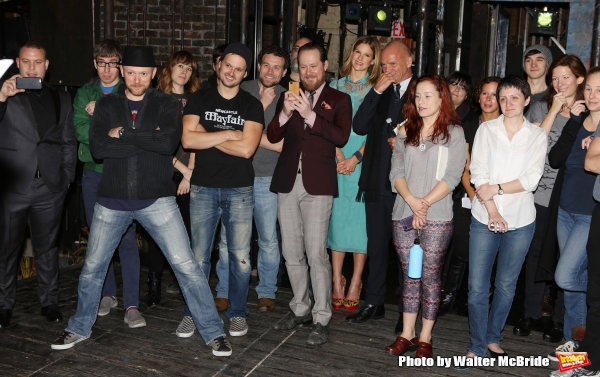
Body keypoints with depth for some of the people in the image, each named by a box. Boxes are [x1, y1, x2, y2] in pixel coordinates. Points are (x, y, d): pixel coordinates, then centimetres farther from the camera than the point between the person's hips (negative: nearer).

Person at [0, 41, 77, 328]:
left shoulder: (61, 100, 12)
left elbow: (69, 142, 14)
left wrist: (67, 176, 6)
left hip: (50, 187, 2)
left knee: (47, 248, 11)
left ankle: (49, 301, 23)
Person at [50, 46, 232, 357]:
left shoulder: (167, 105, 1)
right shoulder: (106, 105, 6)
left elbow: (168, 142, -18)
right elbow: (97, 147, -10)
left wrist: (122, 134, -13)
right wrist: (147, 141, -14)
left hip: (156, 200, -2)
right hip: (112, 200, 3)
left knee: (186, 266, -5)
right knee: (92, 267, 14)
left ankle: (213, 332, 8)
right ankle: (79, 328, 36)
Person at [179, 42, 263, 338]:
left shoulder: (251, 106, 3)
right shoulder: (198, 100, 5)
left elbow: (246, 148, -12)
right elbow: (188, 139, -10)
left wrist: (206, 136, -8)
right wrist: (228, 134, -11)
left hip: (240, 191, 0)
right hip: (203, 189, 0)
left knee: (240, 256, 5)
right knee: (199, 256, 4)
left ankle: (237, 313, 21)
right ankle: (192, 313, 18)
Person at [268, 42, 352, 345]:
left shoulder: (339, 100, 5)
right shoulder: (288, 97, 15)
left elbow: (341, 136, -11)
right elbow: (272, 136, 5)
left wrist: (310, 115, -19)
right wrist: (285, 113, -13)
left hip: (317, 184, -4)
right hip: (287, 182, 4)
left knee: (316, 253, -8)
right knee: (292, 253, 11)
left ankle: (321, 319, 2)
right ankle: (300, 309, 27)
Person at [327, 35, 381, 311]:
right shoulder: (336, 86, 12)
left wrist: (355, 158, -13)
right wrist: (339, 156, -8)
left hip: (364, 163, -2)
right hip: (337, 161, 2)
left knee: (361, 220, -1)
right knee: (337, 218, 2)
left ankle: (355, 285, 7)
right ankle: (337, 283, 10)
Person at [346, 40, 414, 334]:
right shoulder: (380, 92, 11)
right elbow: (359, 127, -1)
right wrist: (376, 92, -7)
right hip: (377, 181, 4)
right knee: (376, 245, 13)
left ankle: (405, 310, 19)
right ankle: (374, 303, 26)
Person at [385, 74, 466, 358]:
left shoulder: (453, 132, 1)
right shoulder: (406, 131, 12)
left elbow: (452, 176, -7)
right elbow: (396, 171, 4)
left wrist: (426, 202, -16)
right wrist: (411, 200, -12)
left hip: (436, 217, -3)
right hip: (403, 215, 4)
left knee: (430, 276, 2)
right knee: (409, 275, 10)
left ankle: (425, 338, 14)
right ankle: (407, 334, 20)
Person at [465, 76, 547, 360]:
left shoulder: (537, 136, 5)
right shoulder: (486, 129, 4)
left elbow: (532, 178, -6)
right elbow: (478, 172, -6)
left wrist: (497, 188, -16)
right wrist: (492, 210, -16)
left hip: (520, 221, 1)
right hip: (484, 219, 0)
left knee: (506, 286, 11)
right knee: (477, 287, -1)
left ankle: (493, 338, 30)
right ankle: (477, 346, 13)